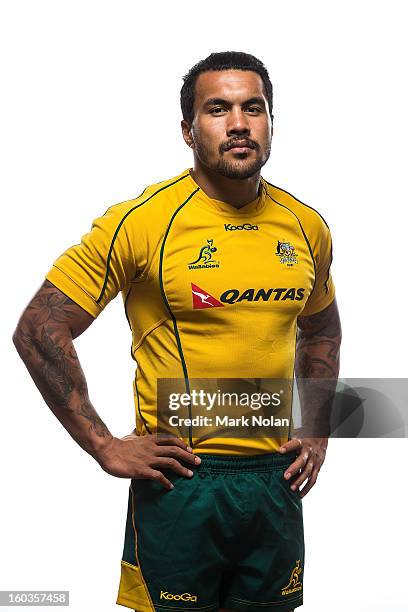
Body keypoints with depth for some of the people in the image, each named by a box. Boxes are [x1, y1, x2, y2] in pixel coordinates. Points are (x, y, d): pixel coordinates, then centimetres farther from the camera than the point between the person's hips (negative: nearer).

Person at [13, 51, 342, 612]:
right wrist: (105, 447, -12)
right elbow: (38, 330, -11)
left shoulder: (306, 227, 5)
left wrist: (317, 429, 12)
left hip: (278, 481, 5)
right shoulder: (143, 222, -12)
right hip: (181, 482, -4)